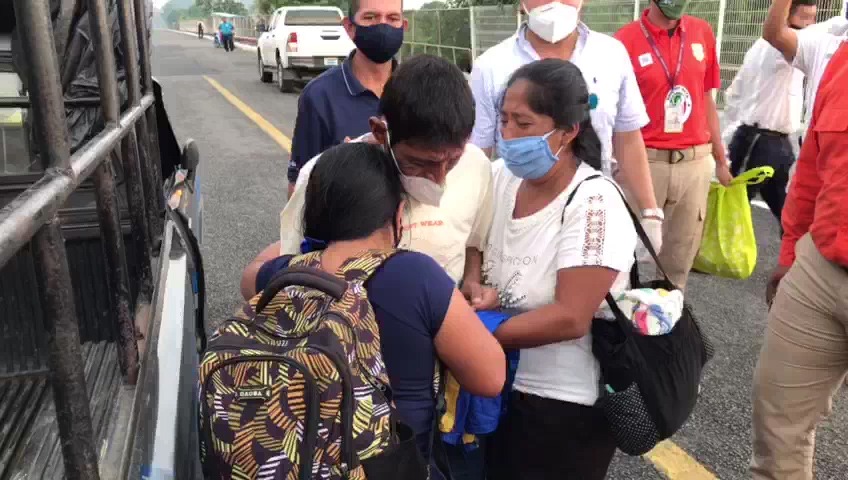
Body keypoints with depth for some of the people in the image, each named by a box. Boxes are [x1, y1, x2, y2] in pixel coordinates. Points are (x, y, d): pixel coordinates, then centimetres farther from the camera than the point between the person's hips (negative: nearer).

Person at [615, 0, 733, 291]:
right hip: (645, 161, -4)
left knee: (682, 252, 11)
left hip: (695, 162, 4)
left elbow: (707, 100, 13)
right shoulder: (626, 40, -6)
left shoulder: (703, 33, 8)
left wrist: (720, 160, 15)